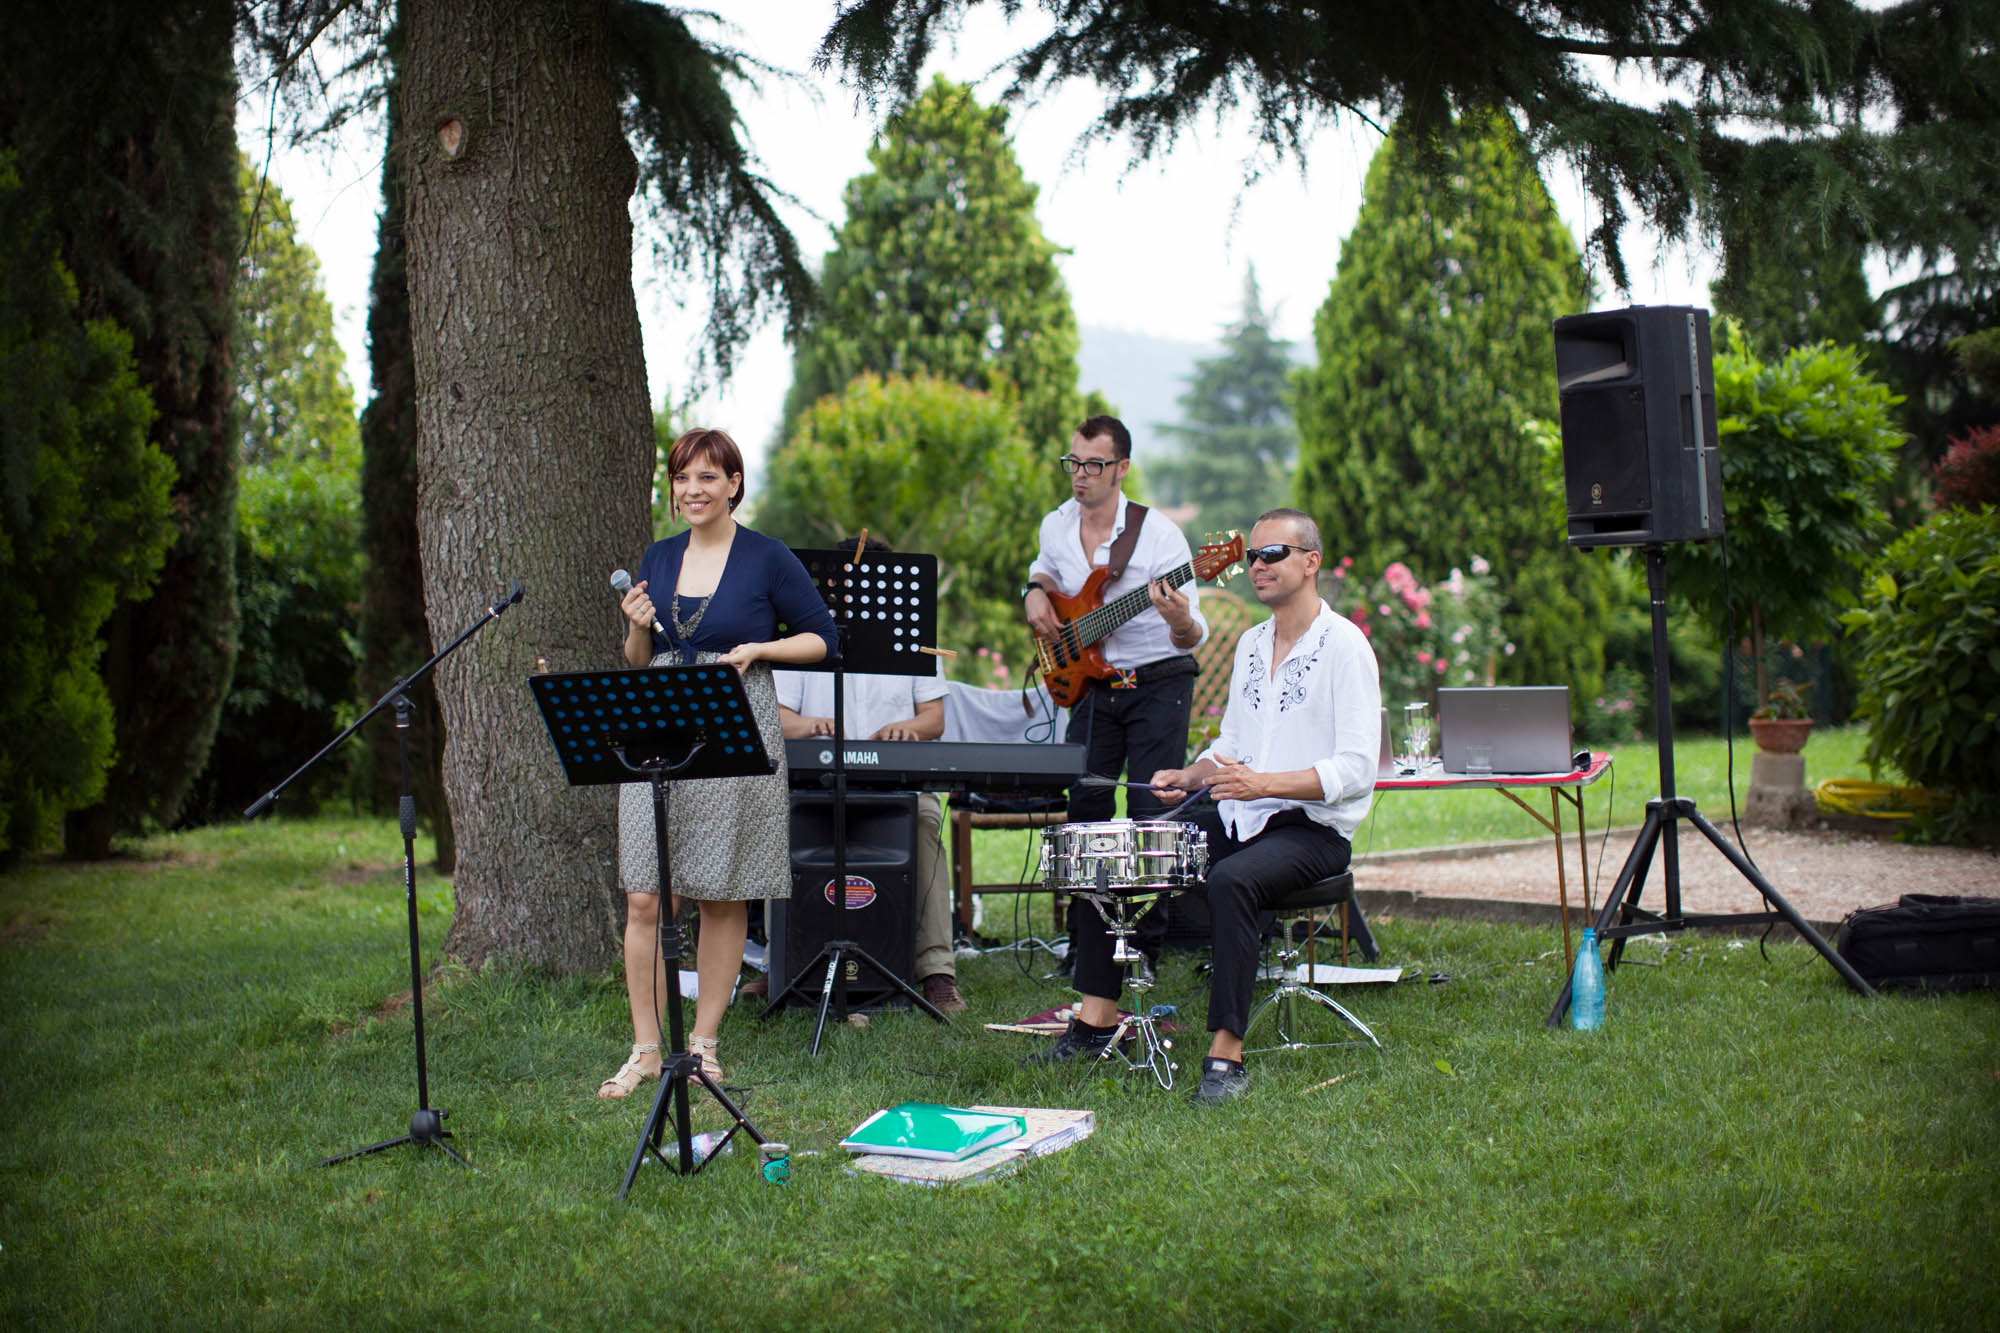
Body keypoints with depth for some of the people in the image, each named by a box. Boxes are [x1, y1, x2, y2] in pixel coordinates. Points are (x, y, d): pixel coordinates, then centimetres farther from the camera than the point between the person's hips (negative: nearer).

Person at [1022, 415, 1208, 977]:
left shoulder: (1158, 535, -16)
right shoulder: (1056, 526, 1)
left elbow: (1191, 639, -16)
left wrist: (1180, 622, -39)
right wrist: (1035, 593, 4)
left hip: (1157, 683, -5)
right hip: (1092, 686, 5)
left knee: (1151, 815, -8)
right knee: (1085, 811, 4)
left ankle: (1145, 945, 3)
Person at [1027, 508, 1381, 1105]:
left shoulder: (1344, 645, -10)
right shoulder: (1250, 644, 16)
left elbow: (1356, 770, -18)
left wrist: (1263, 783, -29)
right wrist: (1188, 775, 3)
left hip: (1313, 827, -8)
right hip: (1239, 816, 8)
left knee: (1231, 879, -37)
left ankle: (1226, 1054, -33)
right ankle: (1096, 1019, 2)